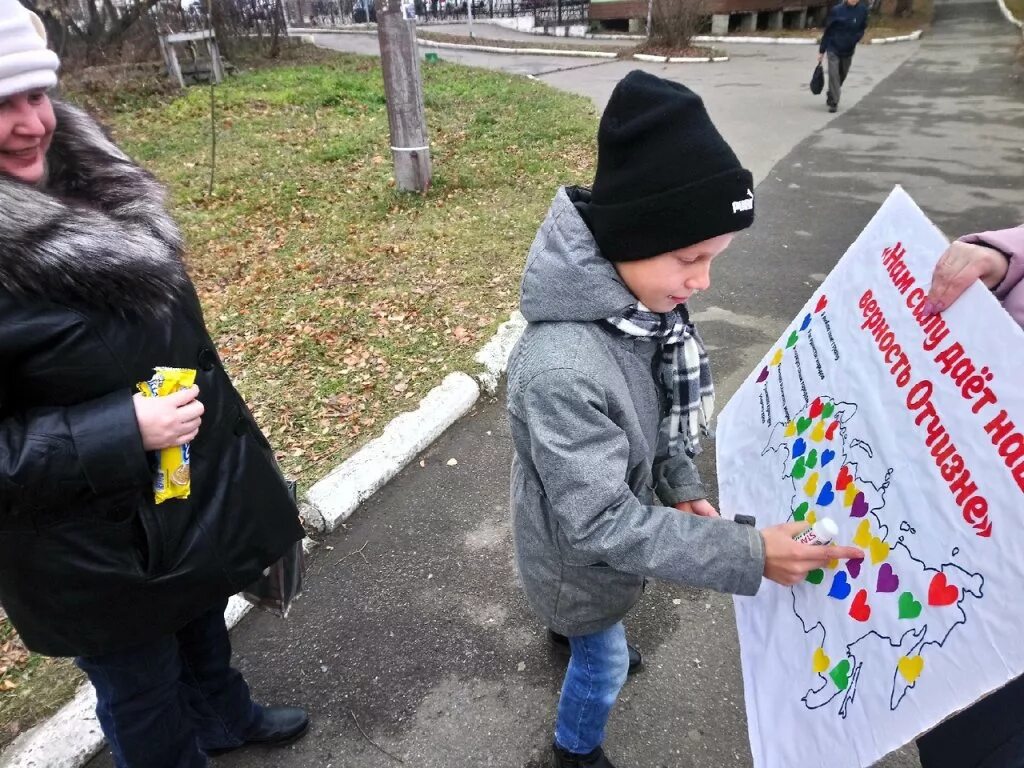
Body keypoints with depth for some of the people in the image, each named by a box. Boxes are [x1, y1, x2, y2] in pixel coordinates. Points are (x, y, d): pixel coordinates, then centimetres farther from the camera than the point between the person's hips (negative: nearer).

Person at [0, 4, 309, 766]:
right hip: (97, 549, -7)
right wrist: (122, 431, -28)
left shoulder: (82, 177, -2)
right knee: (142, 695, 20)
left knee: (204, 624, 31)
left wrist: (231, 435, 14)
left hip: (194, 483, 7)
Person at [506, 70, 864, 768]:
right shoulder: (561, 370, -42)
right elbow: (602, 525, -34)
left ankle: (568, 631, 71)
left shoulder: (640, 307, -16)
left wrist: (683, 488, -10)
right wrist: (748, 554, -32)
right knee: (604, 660, 20)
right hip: (580, 551, -7)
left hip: (616, 513, 7)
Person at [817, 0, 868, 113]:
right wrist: (822, 50, -3)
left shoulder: (862, 10, -5)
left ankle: (831, 96, 34)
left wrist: (855, 39, -10)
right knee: (833, 75, -10)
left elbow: (862, 29, 7)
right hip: (833, 48, -3)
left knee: (842, 75, 13)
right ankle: (833, 103, -3)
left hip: (848, 50, 3)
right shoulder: (836, 10, -11)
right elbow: (828, 31, -4)